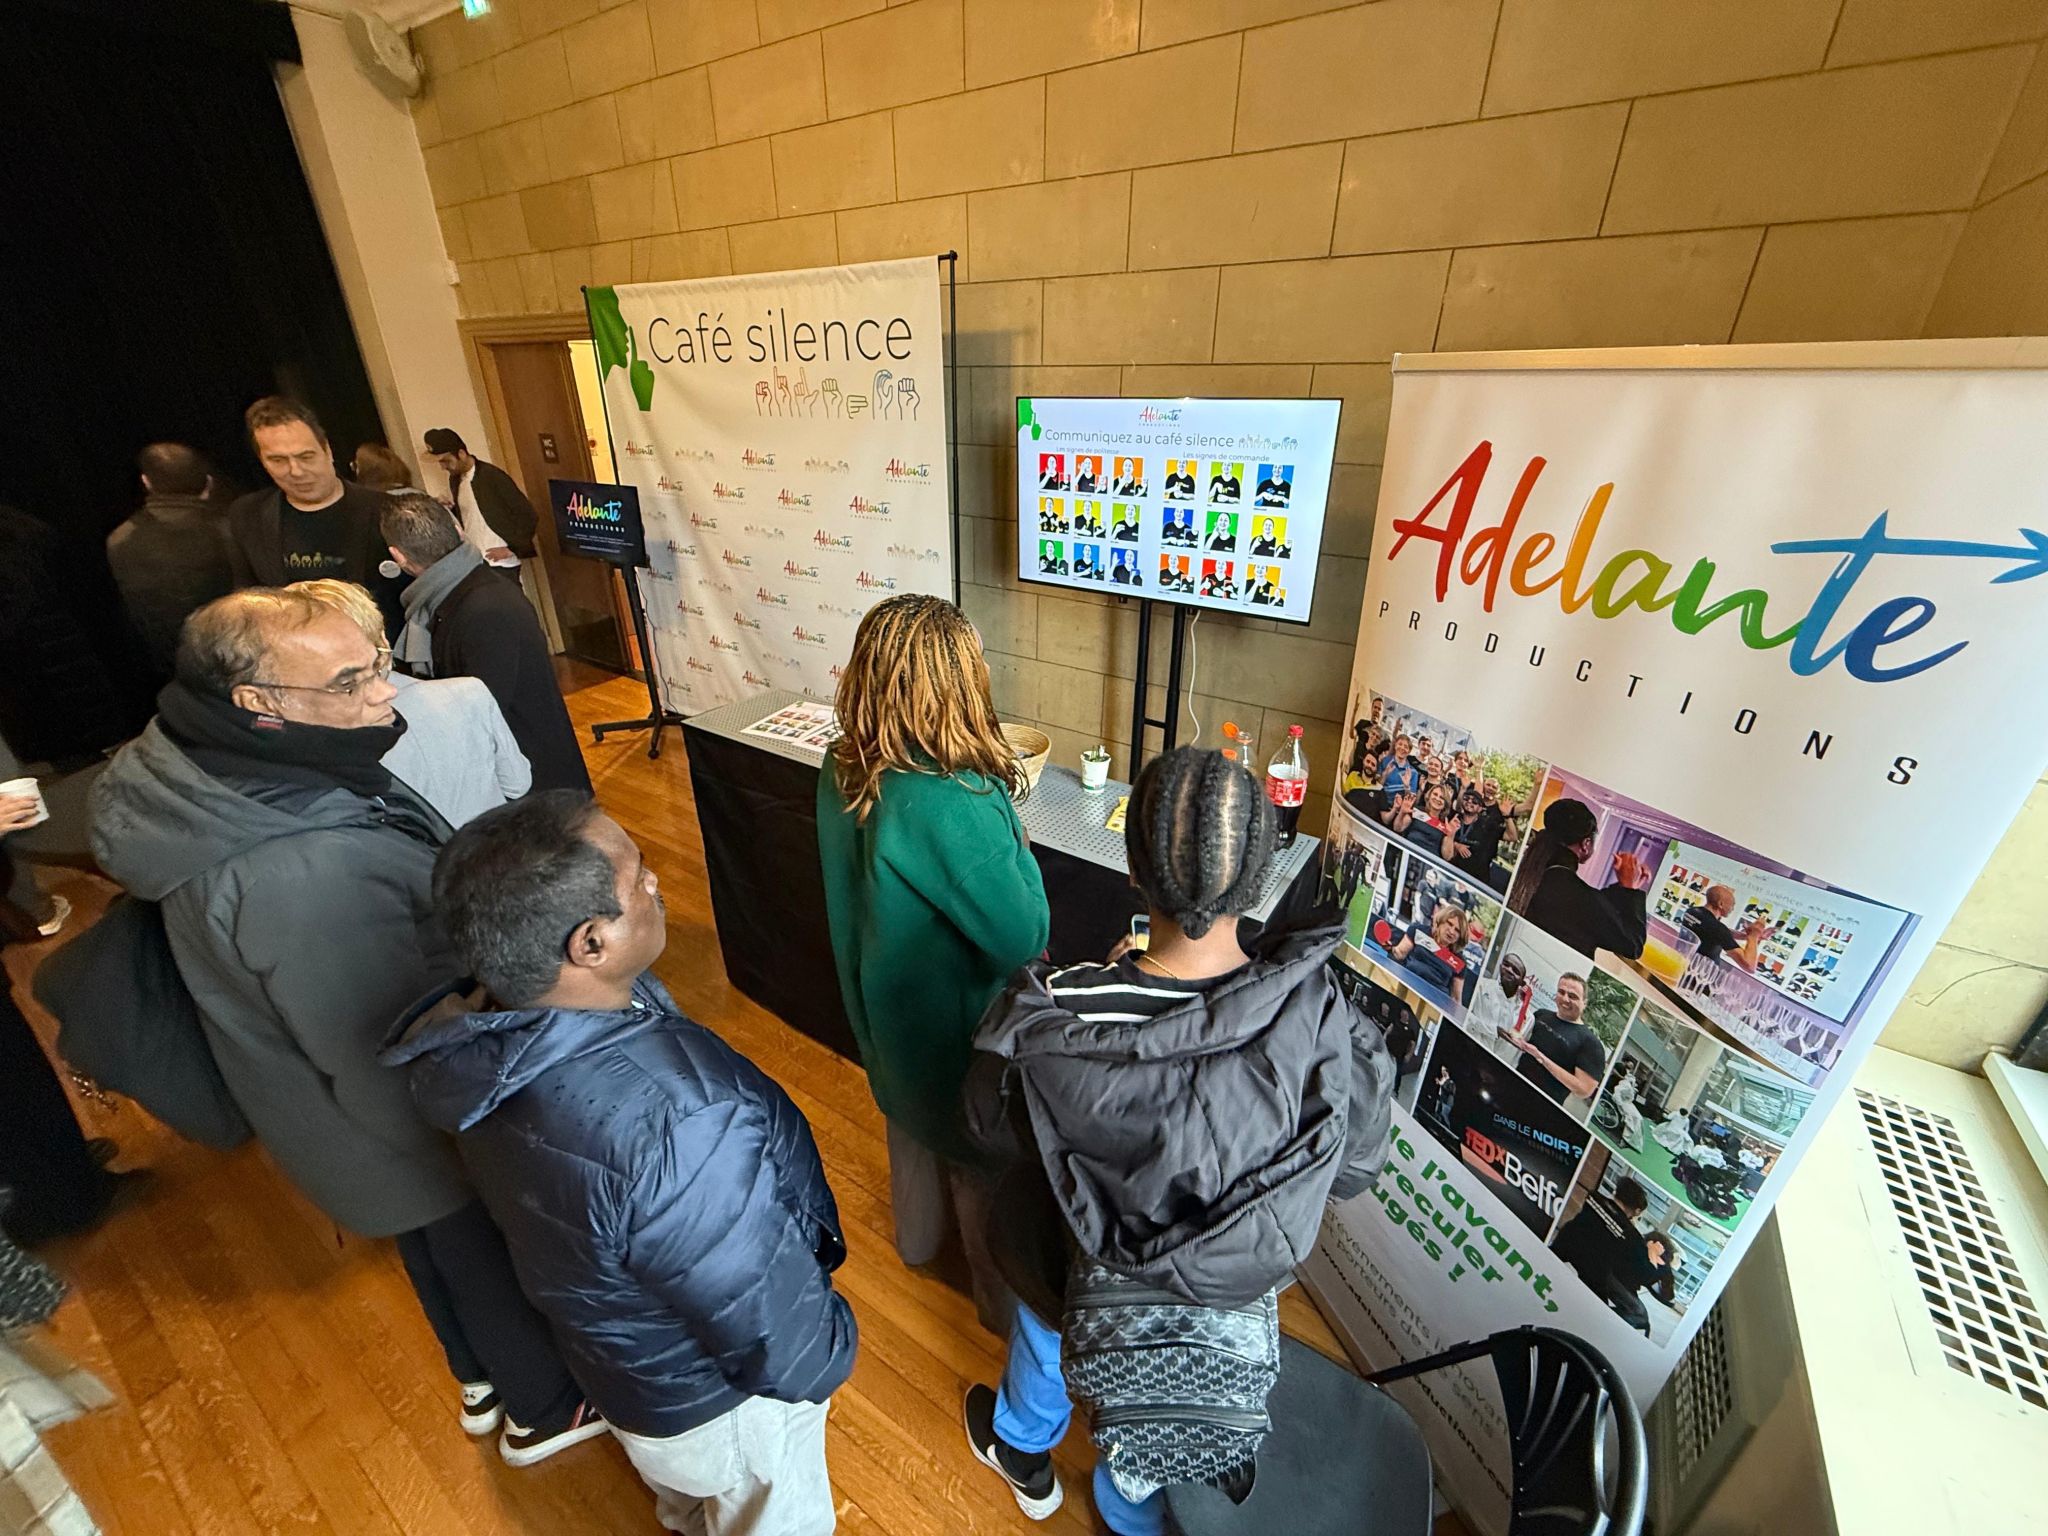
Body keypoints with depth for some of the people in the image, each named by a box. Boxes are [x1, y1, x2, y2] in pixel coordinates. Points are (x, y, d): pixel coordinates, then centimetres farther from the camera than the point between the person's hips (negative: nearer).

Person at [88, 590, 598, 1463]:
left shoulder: (205, 773, -13)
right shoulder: (307, 881, -42)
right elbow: (390, 1075, -30)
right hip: (415, 1131, -8)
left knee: (439, 1247, 31)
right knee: (494, 1255, 20)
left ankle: (484, 1380, 59)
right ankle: (545, 1408, 49)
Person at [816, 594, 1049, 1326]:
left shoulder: (843, 770, -14)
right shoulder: (952, 805, -38)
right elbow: (1024, 938, -29)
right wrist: (1016, 848, -16)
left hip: (884, 999, 7)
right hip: (955, 1019, -7)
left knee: (914, 1111, 32)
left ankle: (919, 1234, 60)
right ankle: (1005, 1296, 47)